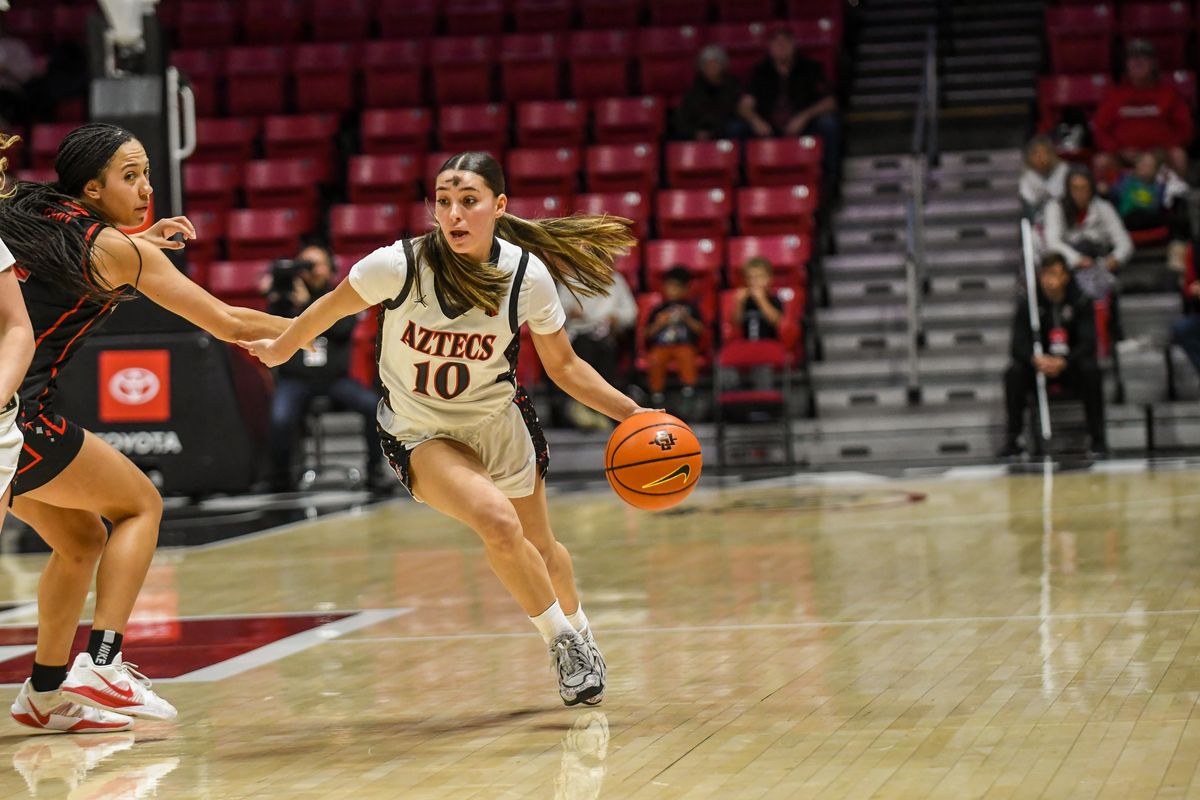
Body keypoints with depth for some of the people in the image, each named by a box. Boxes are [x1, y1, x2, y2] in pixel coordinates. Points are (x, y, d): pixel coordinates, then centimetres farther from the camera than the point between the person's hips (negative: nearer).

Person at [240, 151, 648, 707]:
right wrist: (281, 349, 10)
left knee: (540, 548, 19)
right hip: (421, 434, -3)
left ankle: (580, 635, 51)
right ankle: (563, 643, -5)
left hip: (500, 422, 3)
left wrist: (630, 413, -16)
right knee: (497, 521, -27)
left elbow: (563, 365, -5)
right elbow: (332, 307, -6)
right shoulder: (399, 265, -26)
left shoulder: (529, 276, -20)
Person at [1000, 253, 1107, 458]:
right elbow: (1019, 345, -13)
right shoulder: (1027, 304, -6)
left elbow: (1088, 343, -16)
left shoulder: (1080, 302, -8)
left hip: (1071, 366, -1)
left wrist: (1063, 362, -35)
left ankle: (1098, 439, -25)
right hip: (1039, 366, 1)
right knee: (1014, 372, -28)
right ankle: (1012, 440, -22)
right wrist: (1036, 360, -37)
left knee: (1090, 370, -32)